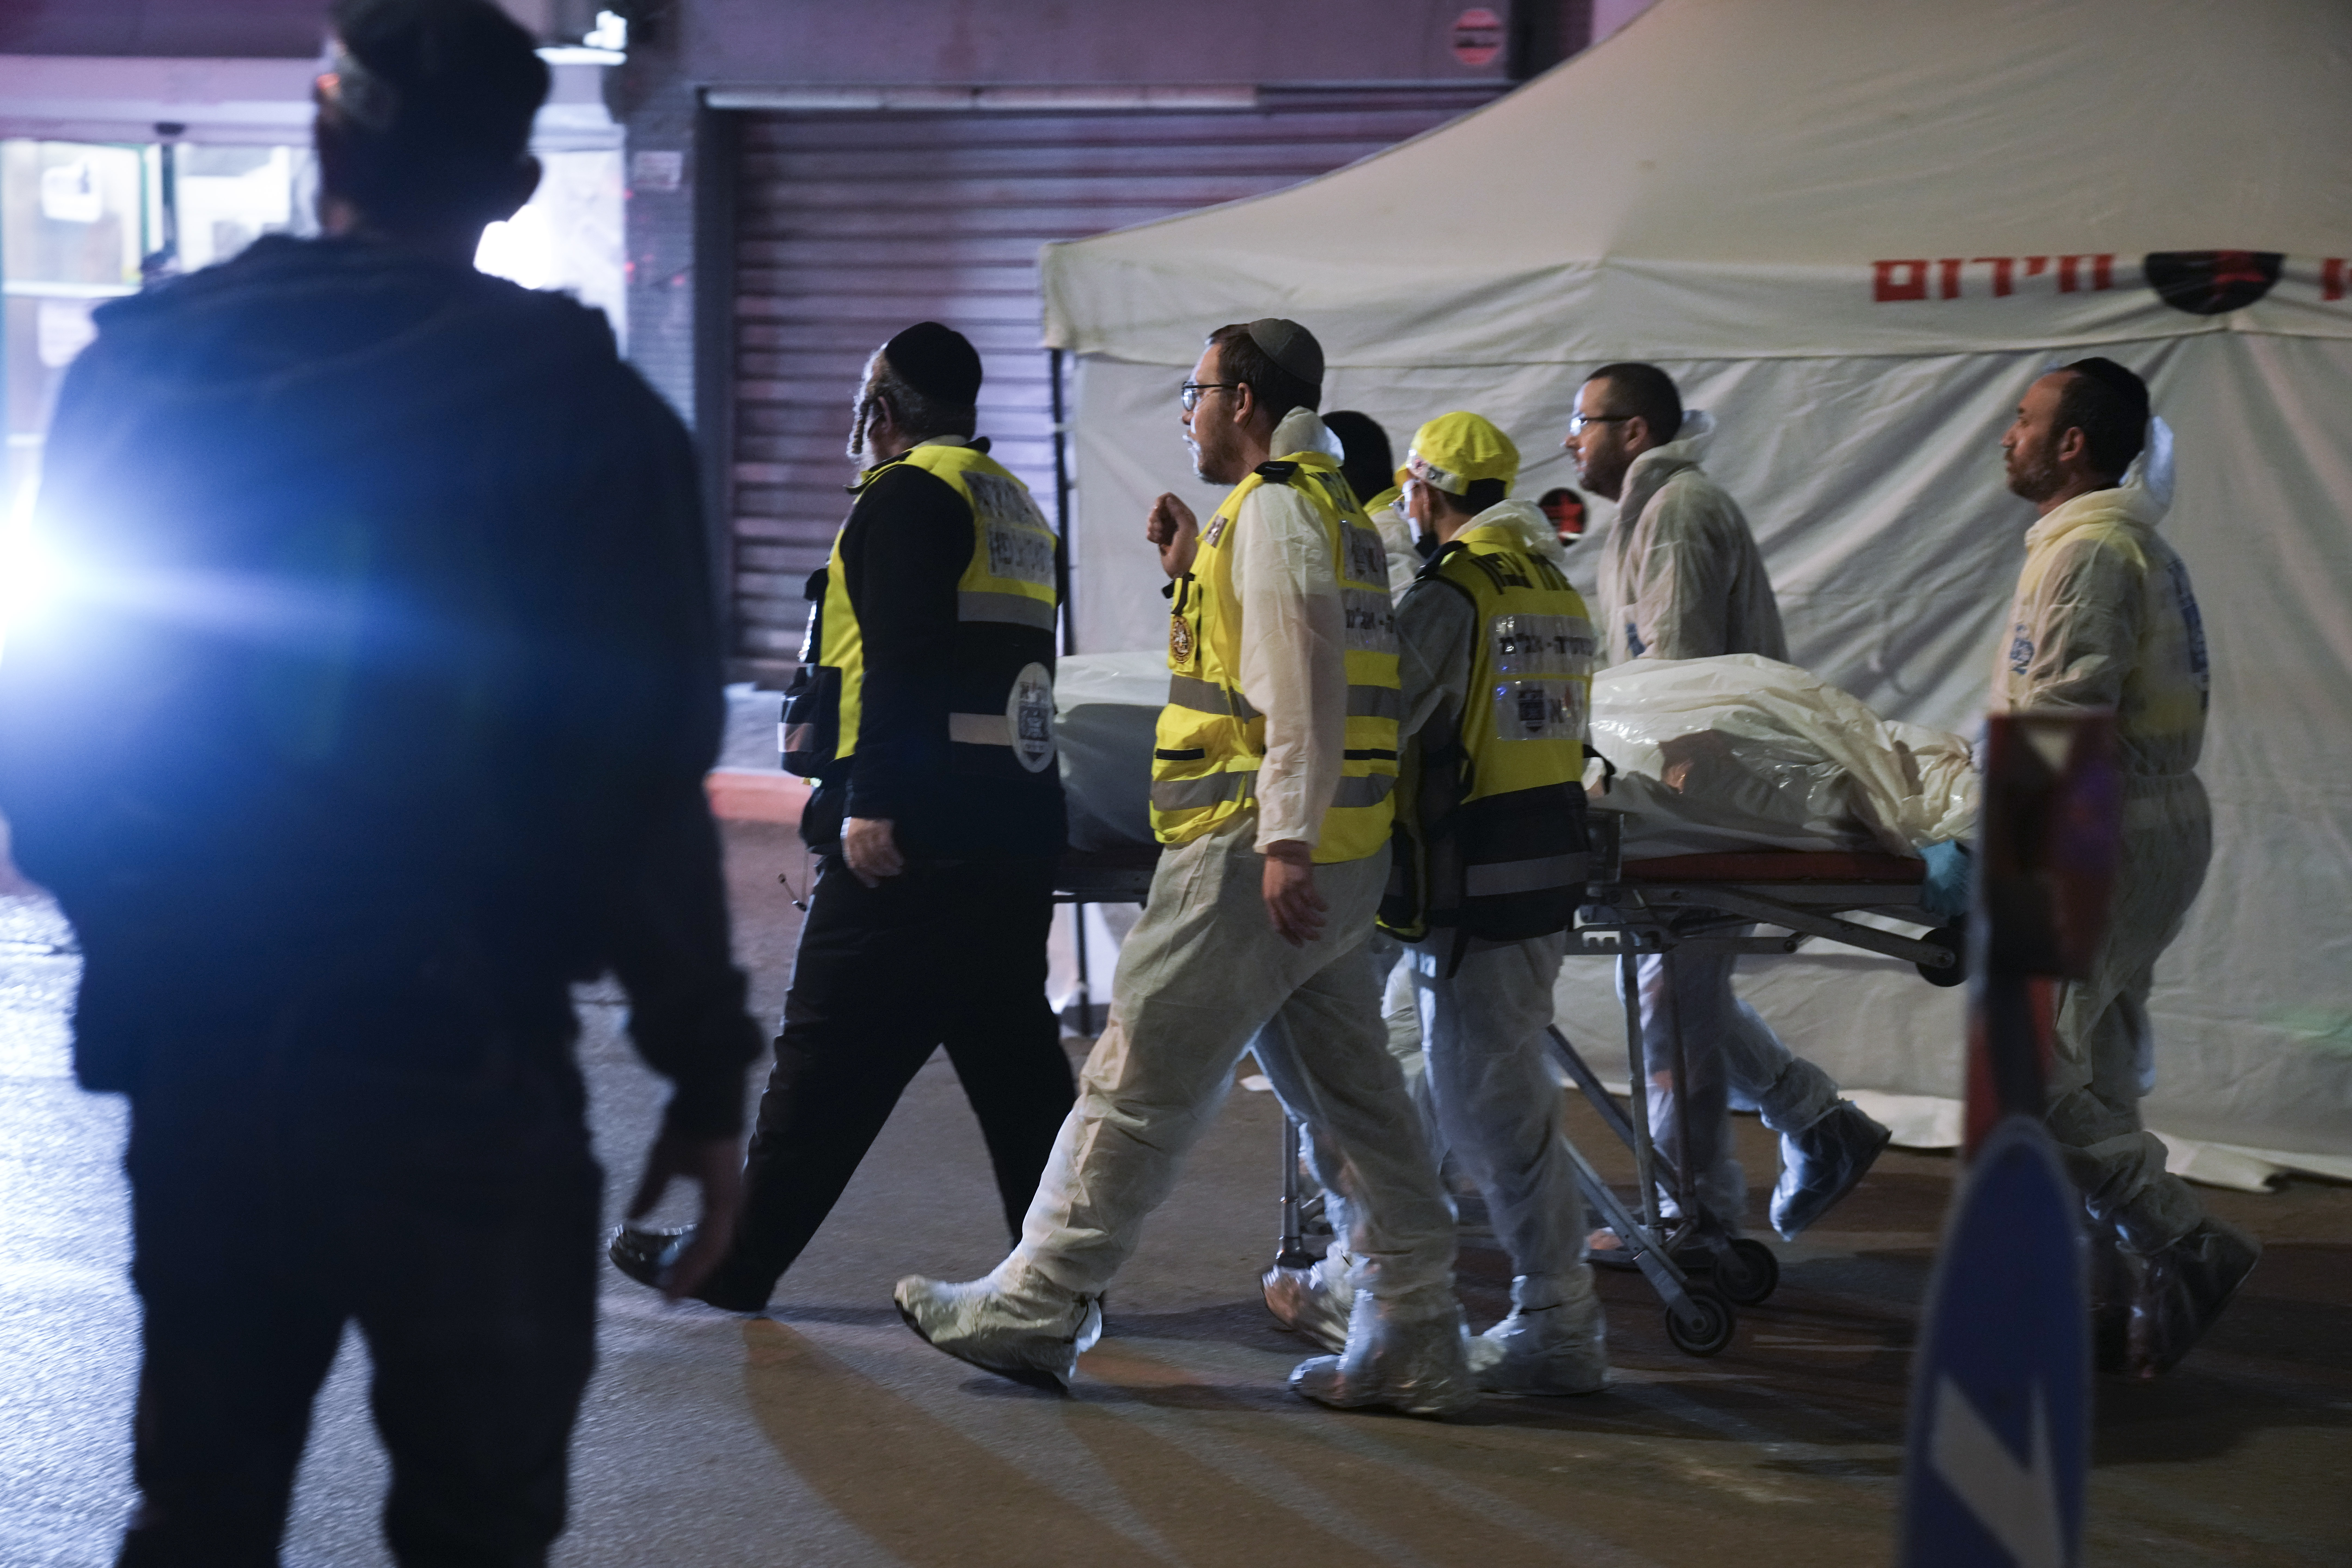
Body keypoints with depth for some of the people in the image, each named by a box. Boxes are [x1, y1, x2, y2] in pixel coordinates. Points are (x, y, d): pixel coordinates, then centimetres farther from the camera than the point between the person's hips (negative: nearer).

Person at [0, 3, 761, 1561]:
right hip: (459, 1072, -4)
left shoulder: (135, 369, 2)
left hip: (194, 1060, 4)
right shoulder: (579, 410, -9)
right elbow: (642, 785, -11)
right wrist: (707, 1074, -2)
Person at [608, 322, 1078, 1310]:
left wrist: (873, 803, -23)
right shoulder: (1009, 501, 21)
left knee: (830, 1053, -2)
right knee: (1012, 1051, 11)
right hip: (1015, 825, 9)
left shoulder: (911, 495, -8)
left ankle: (733, 1259, 5)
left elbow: (903, 660, -20)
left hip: (913, 839, -9)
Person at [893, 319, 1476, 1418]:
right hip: (1332, 864, 10)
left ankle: (1033, 1311, 3)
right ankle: (1414, 1343, 9)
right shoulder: (1336, 511, 20)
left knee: (1138, 1080, -3)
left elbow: (1303, 687, -19)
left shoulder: (1275, 509, -10)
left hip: (1254, 849, -10)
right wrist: (1193, 577, 19)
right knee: (1349, 1093, 9)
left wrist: (1285, 842, -24)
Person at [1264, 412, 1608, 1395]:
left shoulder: (1451, 597, -14)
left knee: (1493, 1101, -3)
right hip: (1549, 865, 9)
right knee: (1422, 1072, 18)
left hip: (1475, 883, -9)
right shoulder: (1559, 593, 13)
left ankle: (1557, 1332, 1)